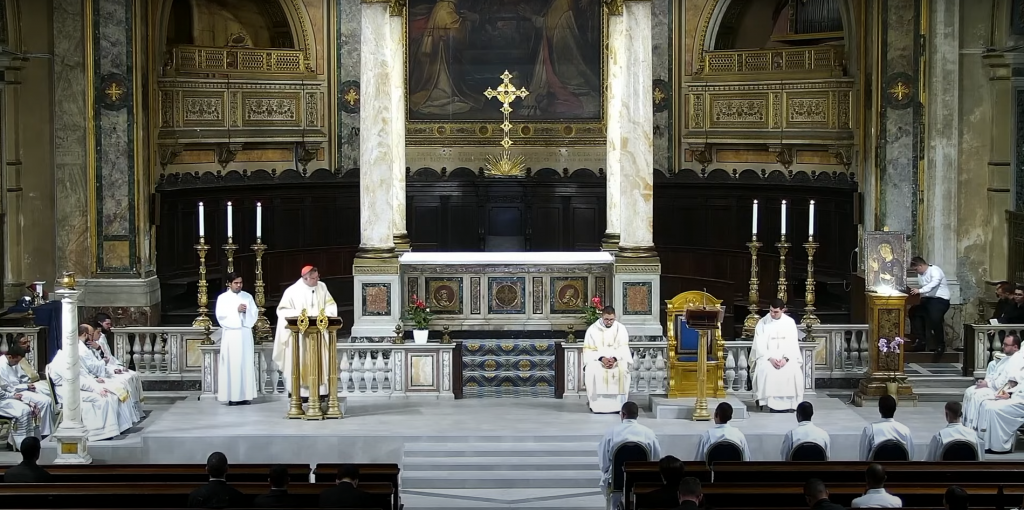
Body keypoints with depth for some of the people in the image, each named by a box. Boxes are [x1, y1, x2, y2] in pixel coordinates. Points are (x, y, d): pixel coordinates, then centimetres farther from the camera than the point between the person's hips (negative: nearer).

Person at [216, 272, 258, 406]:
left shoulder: (248, 297, 12)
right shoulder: (223, 298, 2)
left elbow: (254, 314, 8)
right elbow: (221, 315, -8)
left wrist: (246, 311, -12)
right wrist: (236, 310, -15)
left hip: (245, 334, 3)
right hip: (230, 334, -3)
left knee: (246, 363, 1)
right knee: (232, 364, -6)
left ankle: (245, 395, 3)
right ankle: (232, 396, -5)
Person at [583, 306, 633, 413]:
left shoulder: (621, 328, 1)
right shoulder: (592, 329, -2)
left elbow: (623, 348, -5)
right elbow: (589, 350, -5)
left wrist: (614, 358, -25)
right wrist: (601, 359, -22)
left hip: (617, 359, 0)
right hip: (597, 359, 0)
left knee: (623, 370, -32)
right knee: (592, 370, -33)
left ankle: (618, 404, -25)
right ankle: (595, 404, -26)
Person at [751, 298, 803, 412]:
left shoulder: (790, 322, 2)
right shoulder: (762, 323, -1)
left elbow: (792, 343, -2)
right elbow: (760, 345, -5)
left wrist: (785, 358, -19)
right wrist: (770, 358, -20)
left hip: (787, 356, 1)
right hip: (767, 356, -1)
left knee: (794, 371, -29)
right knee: (766, 370, -32)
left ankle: (789, 404, -22)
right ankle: (772, 403, -27)